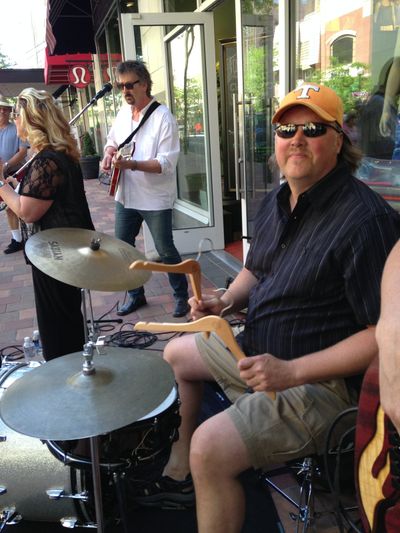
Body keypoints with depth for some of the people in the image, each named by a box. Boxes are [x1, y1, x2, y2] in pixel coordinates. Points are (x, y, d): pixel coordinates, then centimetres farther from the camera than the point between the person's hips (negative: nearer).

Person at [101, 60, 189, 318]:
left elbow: (167, 163, -22)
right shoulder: (123, 112, 6)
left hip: (155, 199, -7)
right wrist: (110, 151, -3)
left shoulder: (163, 117, -16)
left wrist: (131, 164, -32)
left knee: (165, 250, 3)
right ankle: (136, 294, 31)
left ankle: (182, 296, 23)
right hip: (126, 195, 7)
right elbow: (113, 140, 21)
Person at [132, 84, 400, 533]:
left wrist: (293, 371, -28)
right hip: (257, 350, 10)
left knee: (211, 447, -25)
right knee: (175, 354, 20)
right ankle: (179, 475, 33)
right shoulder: (276, 201, 4)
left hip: (322, 381, -9)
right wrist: (226, 301, -2)